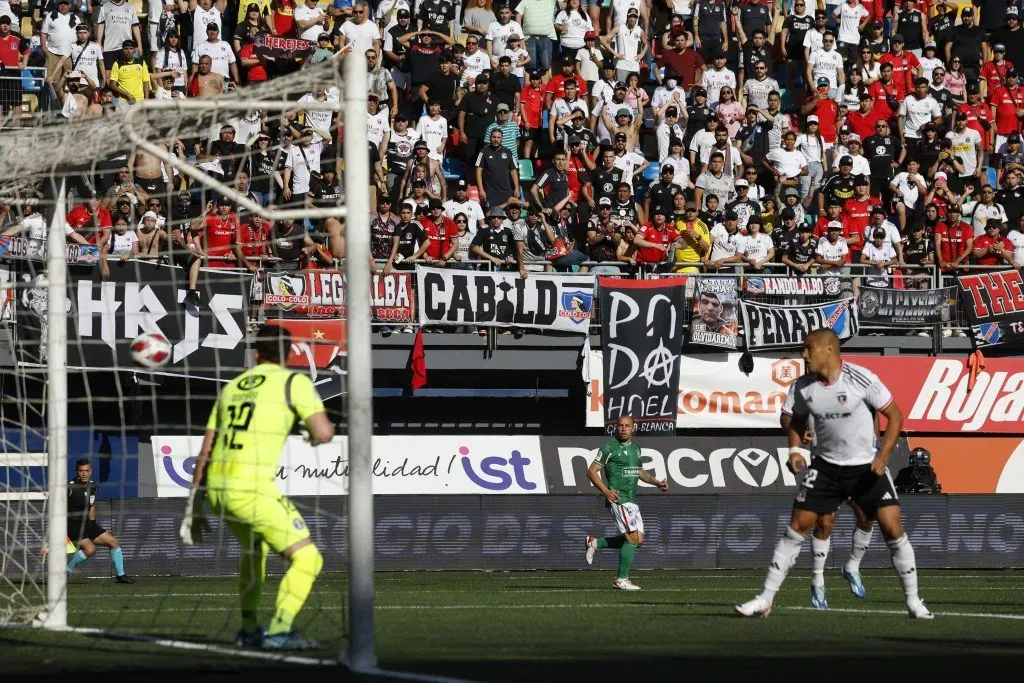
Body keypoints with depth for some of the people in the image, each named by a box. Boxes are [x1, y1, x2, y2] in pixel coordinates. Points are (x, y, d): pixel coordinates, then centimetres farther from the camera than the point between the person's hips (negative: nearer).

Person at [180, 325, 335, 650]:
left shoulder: (232, 387, 20)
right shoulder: (293, 382, 2)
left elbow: (205, 453, 20)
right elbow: (324, 433, -10)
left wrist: (194, 508, 24)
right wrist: (316, 434, 16)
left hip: (216, 487, 7)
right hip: (250, 488, -7)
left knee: (254, 549, 32)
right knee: (307, 558, -4)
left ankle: (249, 630, 34)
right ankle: (279, 631, -19)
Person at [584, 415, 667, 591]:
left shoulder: (635, 448, 16)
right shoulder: (610, 447, -8)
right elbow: (592, 471, -9)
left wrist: (656, 482, 14)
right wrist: (605, 491, -21)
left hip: (632, 500, 8)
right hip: (618, 498, -8)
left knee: (638, 540, 6)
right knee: (632, 538, -12)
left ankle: (595, 543, 18)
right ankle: (621, 580, -4)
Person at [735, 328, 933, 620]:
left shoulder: (861, 379, -17)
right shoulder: (803, 387, -6)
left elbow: (895, 415, -9)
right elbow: (791, 416, 14)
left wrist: (883, 457, -17)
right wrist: (796, 449, -2)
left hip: (867, 467, -3)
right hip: (826, 466, 3)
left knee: (893, 528, -10)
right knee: (797, 527, -2)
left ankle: (913, 601, 4)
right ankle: (765, 600, 3)